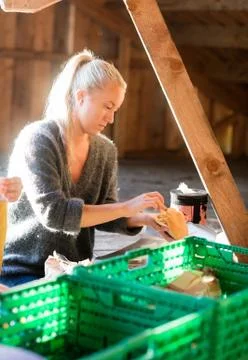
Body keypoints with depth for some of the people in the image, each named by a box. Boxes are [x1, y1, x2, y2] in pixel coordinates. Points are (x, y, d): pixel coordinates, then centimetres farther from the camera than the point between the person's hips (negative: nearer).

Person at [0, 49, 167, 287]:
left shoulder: (106, 150, 3)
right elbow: (53, 213, -26)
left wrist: (144, 218, -10)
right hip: (20, 272, -6)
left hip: (72, 271, 7)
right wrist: (127, 207, -24)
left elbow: (103, 215, 9)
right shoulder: (38, 139, -17)